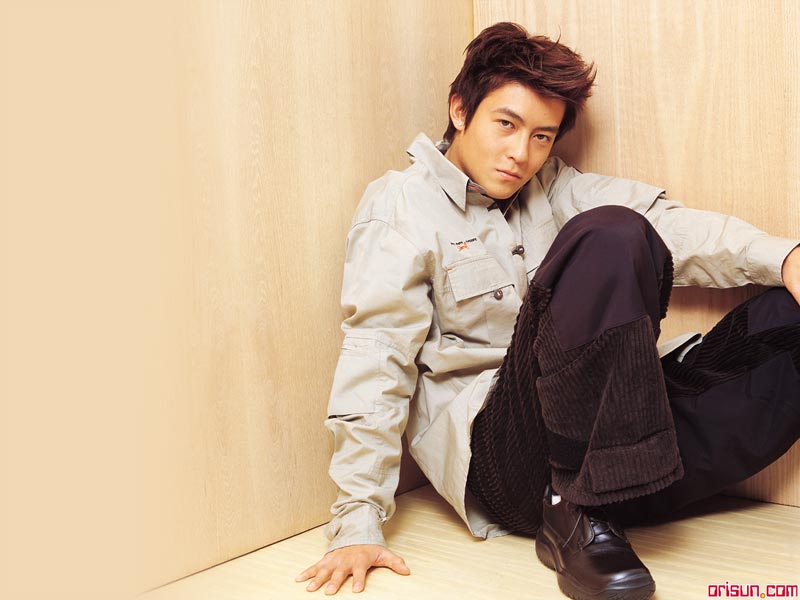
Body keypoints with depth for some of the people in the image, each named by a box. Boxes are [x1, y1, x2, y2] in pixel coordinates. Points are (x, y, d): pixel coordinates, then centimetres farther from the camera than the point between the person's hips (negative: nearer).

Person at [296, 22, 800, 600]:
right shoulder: (403, 204, 4)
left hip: (629, 437, 6)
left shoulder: (553, 188, 20)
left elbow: (666, 224, 5)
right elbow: (377, 352, -6)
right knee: (606, 238, -27)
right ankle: (575, 516, -23)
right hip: (495, 456, -5)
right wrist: (359, 522, -13)